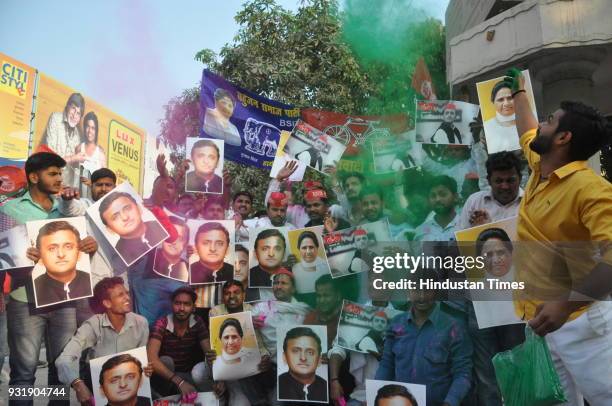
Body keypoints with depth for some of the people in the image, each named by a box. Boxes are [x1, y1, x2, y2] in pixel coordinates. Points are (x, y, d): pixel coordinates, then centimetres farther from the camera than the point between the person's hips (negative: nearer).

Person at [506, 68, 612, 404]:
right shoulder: (539, 168, 5)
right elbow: (527, 135, 27)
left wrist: (566, 304, -37)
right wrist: (518, 92, 39)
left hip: (576, 319, -8)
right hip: (538, 313, 8)